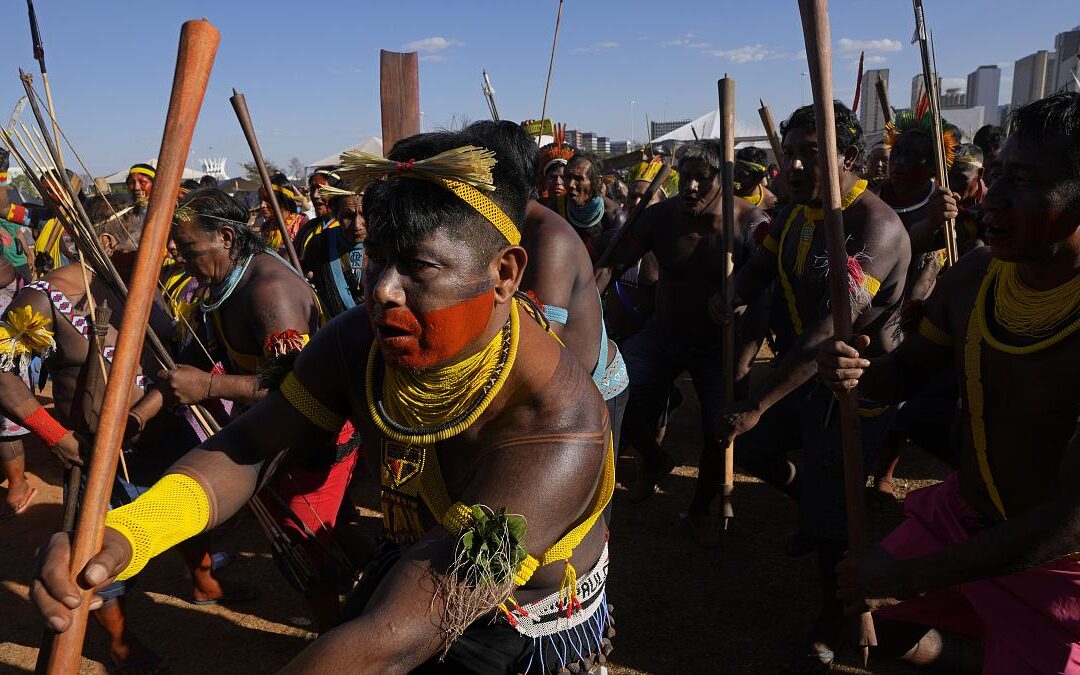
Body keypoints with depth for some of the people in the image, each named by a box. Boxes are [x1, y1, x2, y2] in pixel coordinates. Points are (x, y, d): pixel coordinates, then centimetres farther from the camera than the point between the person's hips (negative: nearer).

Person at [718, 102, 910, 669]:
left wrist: (755, 404, -35)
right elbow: (757, 270, 7)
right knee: (750, 448, 23)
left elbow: (831, 330, -34)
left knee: (831, 515, 1)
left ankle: (832, 620, 27)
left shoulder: (874, 226, -27)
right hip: (797, 368, 9)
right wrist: (731, 297, -18)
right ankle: (810, 506, 50)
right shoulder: (795, 214, 2)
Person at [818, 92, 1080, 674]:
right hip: (961, 513, 6)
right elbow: (906, 372, 5)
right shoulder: (972, 276, -10)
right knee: (874, 621, 14)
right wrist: (858, 369, -20)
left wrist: (913, 576, -26)